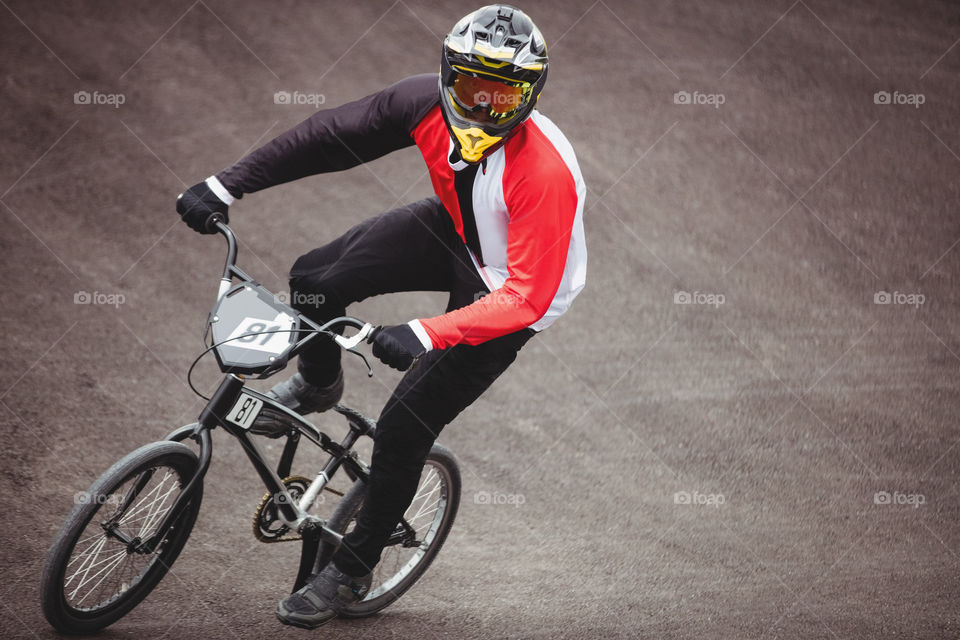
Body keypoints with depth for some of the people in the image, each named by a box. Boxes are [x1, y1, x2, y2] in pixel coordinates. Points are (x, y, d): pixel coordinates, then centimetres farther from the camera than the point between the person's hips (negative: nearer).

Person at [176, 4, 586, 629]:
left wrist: (424, 336, -48)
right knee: (315, 278, -8)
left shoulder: (546, 172, -40)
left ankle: (352, 570, 17)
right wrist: (225, 185, -15)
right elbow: (332, 136, -14)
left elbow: (526, 297, -39)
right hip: (454, 230, 6)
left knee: (404, 426, -6)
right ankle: (318, 384, 27)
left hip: (516, 286, -6)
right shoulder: (429, 102, -24)